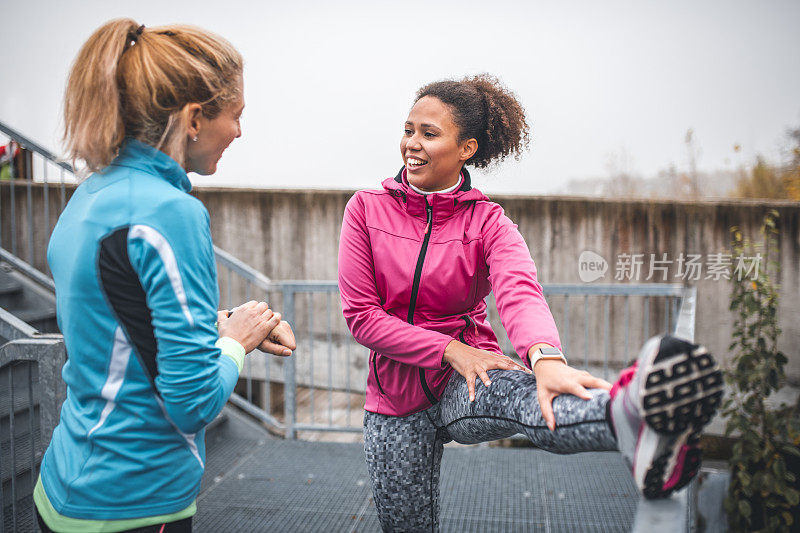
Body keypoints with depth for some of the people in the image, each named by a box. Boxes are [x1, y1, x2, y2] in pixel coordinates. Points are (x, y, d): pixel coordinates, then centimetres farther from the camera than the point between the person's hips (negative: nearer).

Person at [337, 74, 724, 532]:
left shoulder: (487, 222, -5)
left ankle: (627, 413, -68)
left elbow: (520, 291, -27)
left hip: (464, 383, -3)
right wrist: (448, 349, -18)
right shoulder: (366, 209, -3)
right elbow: (361, 315, -7)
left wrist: (545, 357, -50)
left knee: (519, 391, -38)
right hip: (396, 393, 3)